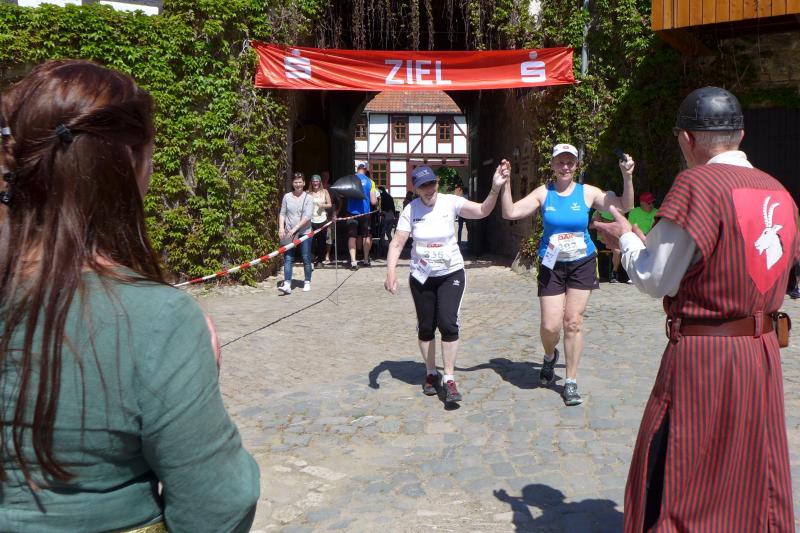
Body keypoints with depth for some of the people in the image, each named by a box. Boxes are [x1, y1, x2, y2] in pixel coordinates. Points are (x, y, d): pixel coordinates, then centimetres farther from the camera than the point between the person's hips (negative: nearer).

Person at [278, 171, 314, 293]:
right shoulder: (287, 197, 7)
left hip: (304, 232, -2)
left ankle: (307, 282, 17)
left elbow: (307, 217, -11)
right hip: (289, 233, 2)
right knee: (288, 258, -5)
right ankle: (287, 284, -9)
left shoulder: (308, 198, -2)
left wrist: (295, 228, -18)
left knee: (306, 258, 2)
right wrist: (281, 227, -6)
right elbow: (282, 213, 9)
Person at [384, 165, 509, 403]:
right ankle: (431, 373, 30)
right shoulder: (410, 210, -8)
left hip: (451, 274, -2)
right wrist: (391, 272, -22)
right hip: (421, 277, 2)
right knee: (425, 327, 9)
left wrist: (496, 188, -31)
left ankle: (449, 378, -2)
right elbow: (397, 243, -10)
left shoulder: (450, 202, -10)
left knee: (448, 323, -15)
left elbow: (482, 211, -17)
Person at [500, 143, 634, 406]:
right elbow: (511, 213, -8)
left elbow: (625, 206, -6)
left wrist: (627, 178, -20)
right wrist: (505, 185, -19)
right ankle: (550, 356, 33)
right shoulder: (543, 193, -1)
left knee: (573, 323, 1)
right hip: (552, 267, 0)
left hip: (582, 265, 0)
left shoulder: (587, 193, -2)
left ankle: (571, 383, 14)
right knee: (550, 326, -4)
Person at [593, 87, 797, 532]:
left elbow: (656, 281, -12)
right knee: (756, 480, 19)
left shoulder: (698, 183, -15)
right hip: (764, 351, 7)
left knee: (673, 487, 6)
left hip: (701, 357, -7)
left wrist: (626, 238, 7)